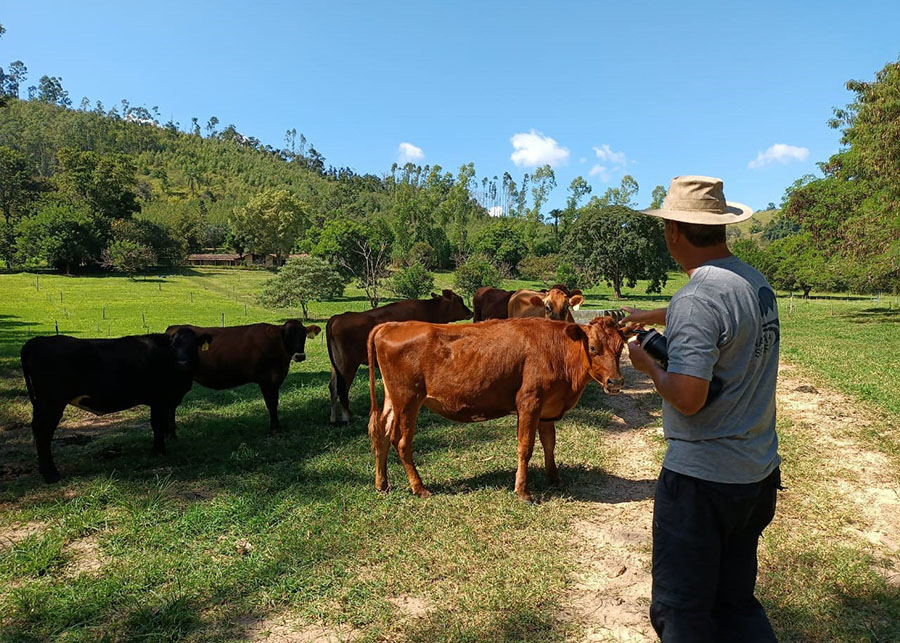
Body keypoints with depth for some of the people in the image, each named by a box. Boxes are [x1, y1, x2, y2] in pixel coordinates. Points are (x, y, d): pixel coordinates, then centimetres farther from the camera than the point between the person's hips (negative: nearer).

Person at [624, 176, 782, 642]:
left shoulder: (697, 299, -23)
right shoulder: (756, 283, 5)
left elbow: (687, 398, -29)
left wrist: (647, 363, -10)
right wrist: (647, 316, 38)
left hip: (700, 478, -8)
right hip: (757, 474, 9)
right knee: (736, 603, 23)